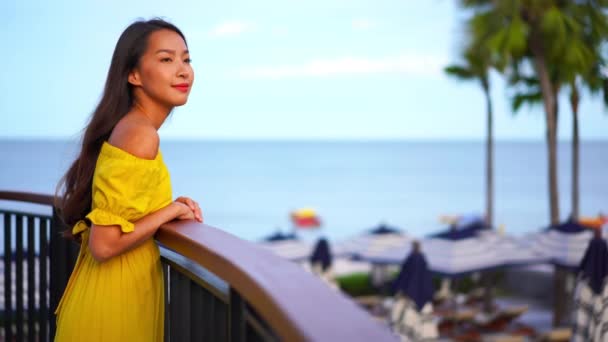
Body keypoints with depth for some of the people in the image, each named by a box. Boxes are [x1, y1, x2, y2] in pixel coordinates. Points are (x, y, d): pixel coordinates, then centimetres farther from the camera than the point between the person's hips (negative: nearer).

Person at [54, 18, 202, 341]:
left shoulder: (128, 128, 8)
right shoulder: (141, 135, -20)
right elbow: (105, 243, -25)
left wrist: (170, 210, 1)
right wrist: (171, 210, -13)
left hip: (113, 291, 9)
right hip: (116, 296, -9)